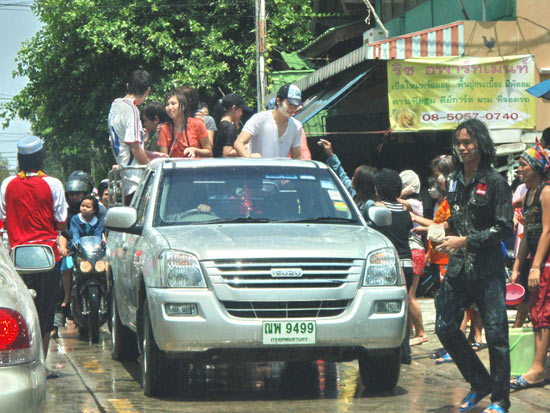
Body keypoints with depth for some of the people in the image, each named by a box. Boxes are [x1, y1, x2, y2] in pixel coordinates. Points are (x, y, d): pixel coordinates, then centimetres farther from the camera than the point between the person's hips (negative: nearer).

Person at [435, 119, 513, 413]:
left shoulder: (494, 182, -7)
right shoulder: (454, 181, 11)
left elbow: (503, 228, -11)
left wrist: (466, 241, -15)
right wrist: (448, 228, 6)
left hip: (487, 270, -6)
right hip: (457, 268, 6)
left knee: (496, 334, -4)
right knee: (445, 328, 4)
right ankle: (480, 384, 20)